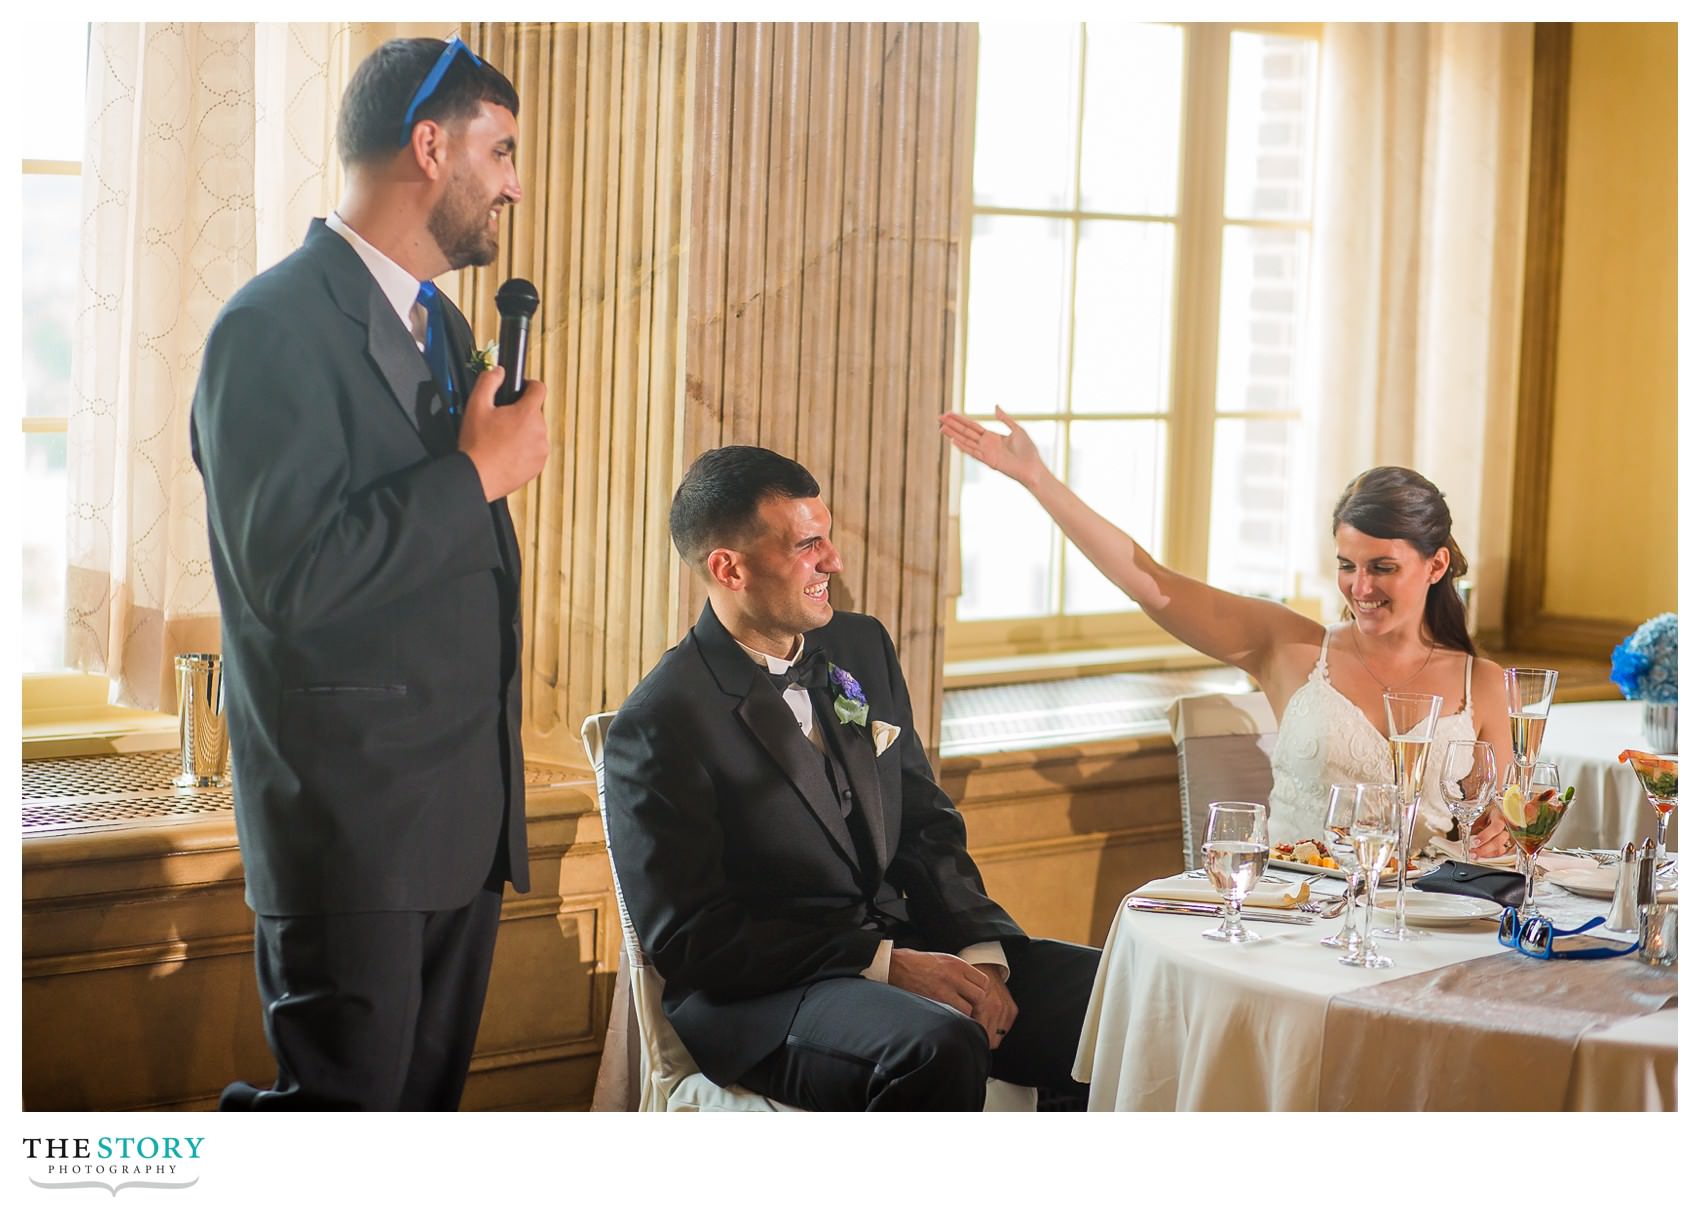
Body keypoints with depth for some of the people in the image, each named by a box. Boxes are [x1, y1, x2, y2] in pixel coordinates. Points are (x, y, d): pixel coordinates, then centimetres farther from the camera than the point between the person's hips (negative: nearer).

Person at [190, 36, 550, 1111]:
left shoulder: (443, 326, 15)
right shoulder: (274, 327, -13)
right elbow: (287, 576, -23)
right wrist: (479, 472, -16)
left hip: (468, 817, 9)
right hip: (353, 820, -8)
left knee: (431, 1099, 12)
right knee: (346, 1102, -3)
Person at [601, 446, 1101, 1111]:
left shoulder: (862, 647, 11)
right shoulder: (659, 725, -11)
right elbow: (691, 940, -13)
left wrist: (980, 955, -3)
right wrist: (885, 963, -19)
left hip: (905, 949, 7)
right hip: (761, 997, -7)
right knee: (939, 1048, -36)